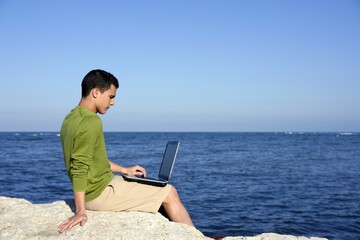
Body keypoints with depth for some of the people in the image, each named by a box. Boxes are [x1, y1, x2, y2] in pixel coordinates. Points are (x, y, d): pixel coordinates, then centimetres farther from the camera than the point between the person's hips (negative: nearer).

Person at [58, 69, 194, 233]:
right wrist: (81, 211, -29)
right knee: (169, 193, -4)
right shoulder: (91, 121, -21)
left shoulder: (73, 117, 10)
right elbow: (80, 168, -27)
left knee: (160, 192, 22)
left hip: (101, 183, 10)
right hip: (100, 192, -10)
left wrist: (124, 170, 20)